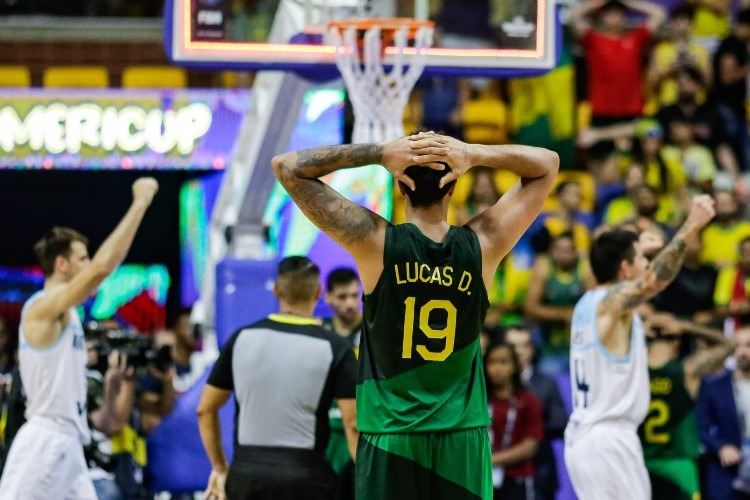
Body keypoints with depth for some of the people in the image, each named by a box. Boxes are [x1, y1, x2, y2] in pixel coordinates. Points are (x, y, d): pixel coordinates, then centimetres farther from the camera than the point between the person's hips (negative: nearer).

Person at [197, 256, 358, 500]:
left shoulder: (242, 338, 4)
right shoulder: (334, 348, -4)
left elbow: (206, 409, 9)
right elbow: (353, 424, -9)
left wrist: (220, 468, 17)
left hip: (247, 474, 3)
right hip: (305, 477, -3)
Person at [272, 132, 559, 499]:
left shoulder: (376, 242, -9)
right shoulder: (482, 245, -3)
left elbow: (288, 167, -3)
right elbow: (547, 164, 10)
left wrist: (381, 153, -10)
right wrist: (474, 155, -6)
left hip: (390, 441, -2)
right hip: (463, 440, 2)